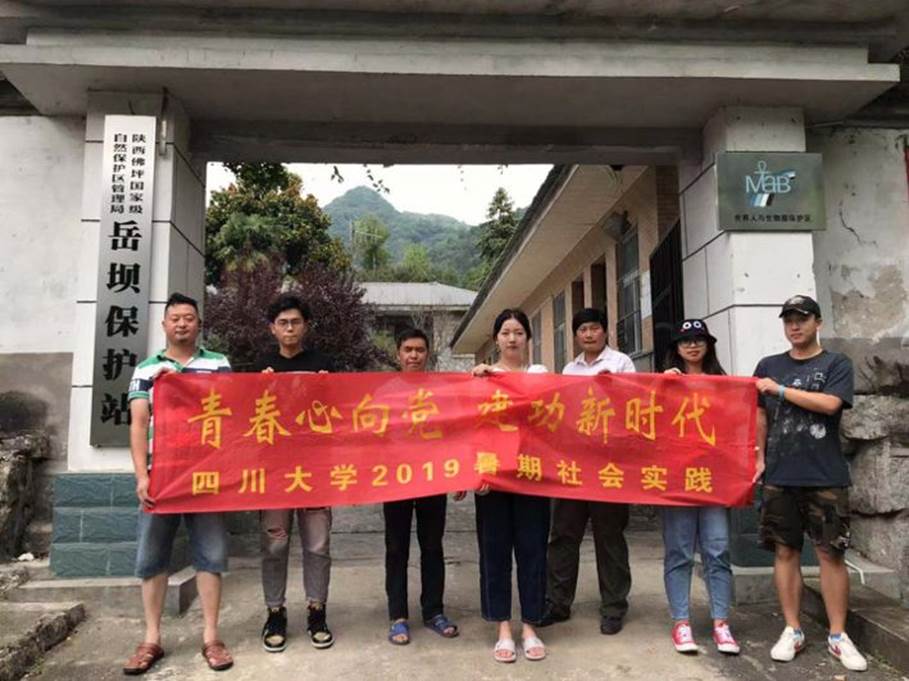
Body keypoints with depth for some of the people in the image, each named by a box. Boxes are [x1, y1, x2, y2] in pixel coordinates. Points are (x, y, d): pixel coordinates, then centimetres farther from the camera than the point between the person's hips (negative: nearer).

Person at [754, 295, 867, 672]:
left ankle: (838, 636, 15)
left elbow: (829, 404, -14)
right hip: (779, 477, 2)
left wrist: (780, 389, -7)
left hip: (826, 477, -2)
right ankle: (792, 631, 16)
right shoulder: (768, 365, 10)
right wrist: (758, 457, 3)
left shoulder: (836, 364, 3)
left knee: (831, 553, 2)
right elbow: (759, 414, 11)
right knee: (785, 551, 6)